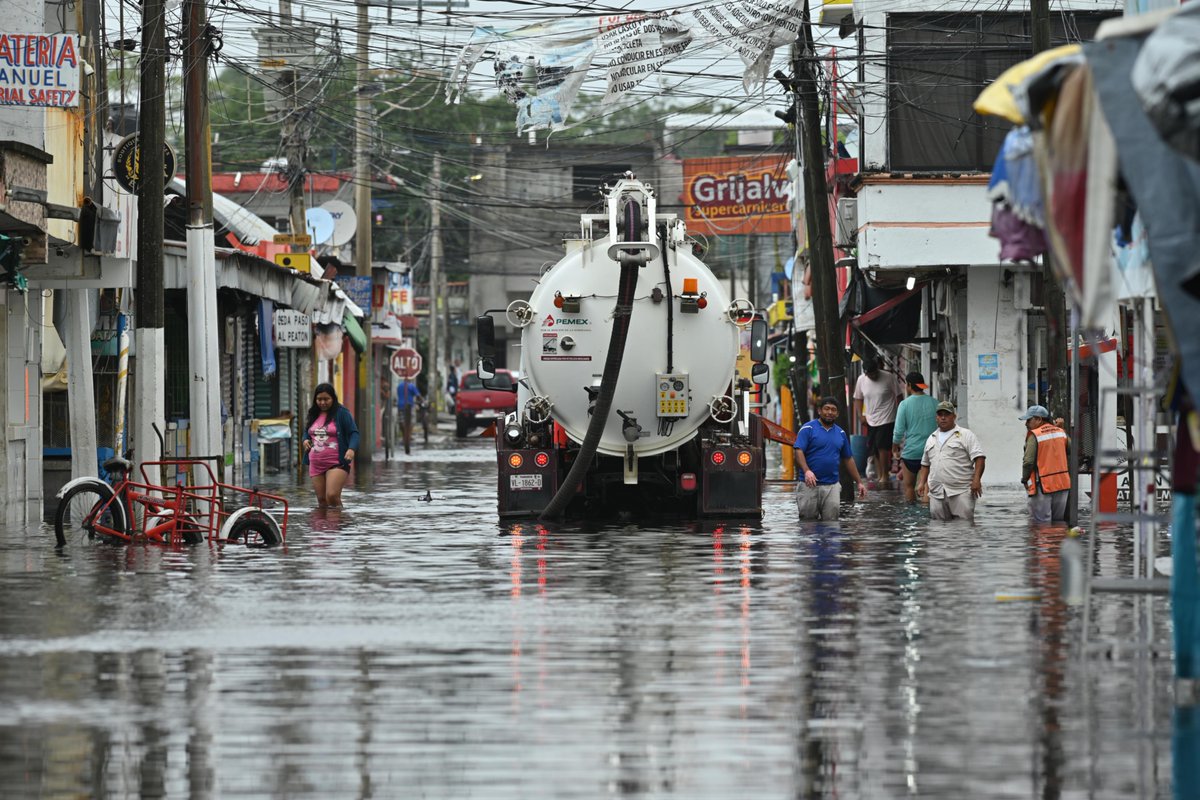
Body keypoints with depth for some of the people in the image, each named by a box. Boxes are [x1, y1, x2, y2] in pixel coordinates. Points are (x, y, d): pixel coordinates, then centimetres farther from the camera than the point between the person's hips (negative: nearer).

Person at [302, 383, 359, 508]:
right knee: (321, 499, 9)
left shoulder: (341, 413, -4)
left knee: (332, 496, -20)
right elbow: (306, 431, 28)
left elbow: (354, 433, -7)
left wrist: (351, 449, -26)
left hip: (337, 463, -6)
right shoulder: (313, 414, 13)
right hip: (316, 464, 6)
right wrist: (305, 440, 4)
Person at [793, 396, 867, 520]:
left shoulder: (840, 433, 14)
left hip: (832, 486, 4)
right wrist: (807, 471, -29)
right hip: (809, 485, -4)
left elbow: (848, 459, 21)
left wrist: (859, 482, 19)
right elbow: (799, 451, -12)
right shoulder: (808, 429, -2)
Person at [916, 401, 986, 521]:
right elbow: (925, 464, 28)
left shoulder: (966, 435, 3)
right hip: (937, 493, 5)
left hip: (961, 492, -5)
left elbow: (979, 458, -5)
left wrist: (976, 480, -16)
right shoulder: (931, 439, 22)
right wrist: (921, 483, 15)